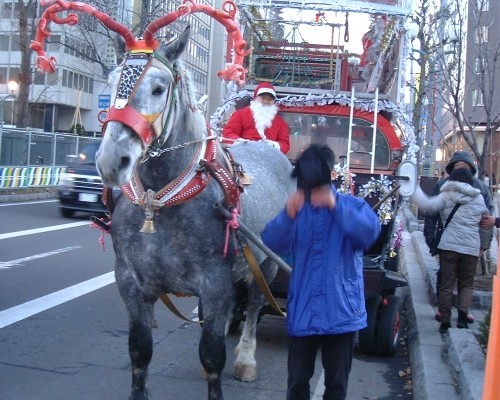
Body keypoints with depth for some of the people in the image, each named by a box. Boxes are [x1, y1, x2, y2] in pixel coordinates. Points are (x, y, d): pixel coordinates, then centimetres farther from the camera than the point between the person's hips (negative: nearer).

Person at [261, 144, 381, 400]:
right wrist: (287, 216, -32)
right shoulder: (297, 209, 2)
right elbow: (270, 244, -13)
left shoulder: (352, 206, -3)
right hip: (302, 311, 2)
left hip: (342, 311, -2)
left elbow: (370, 231, -24)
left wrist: (336, 206, -36)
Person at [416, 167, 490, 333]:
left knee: (447, 284, 5)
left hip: (448, 246, -1)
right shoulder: (479, 198, 11)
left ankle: (445, 322, 6)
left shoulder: (446, 196, 1)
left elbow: (427, 205, -13)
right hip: (471, 248, 2)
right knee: (467, 284, 13)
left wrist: (415, 189, -1)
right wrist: (483, 244, 31)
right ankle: (462, 316, -6)